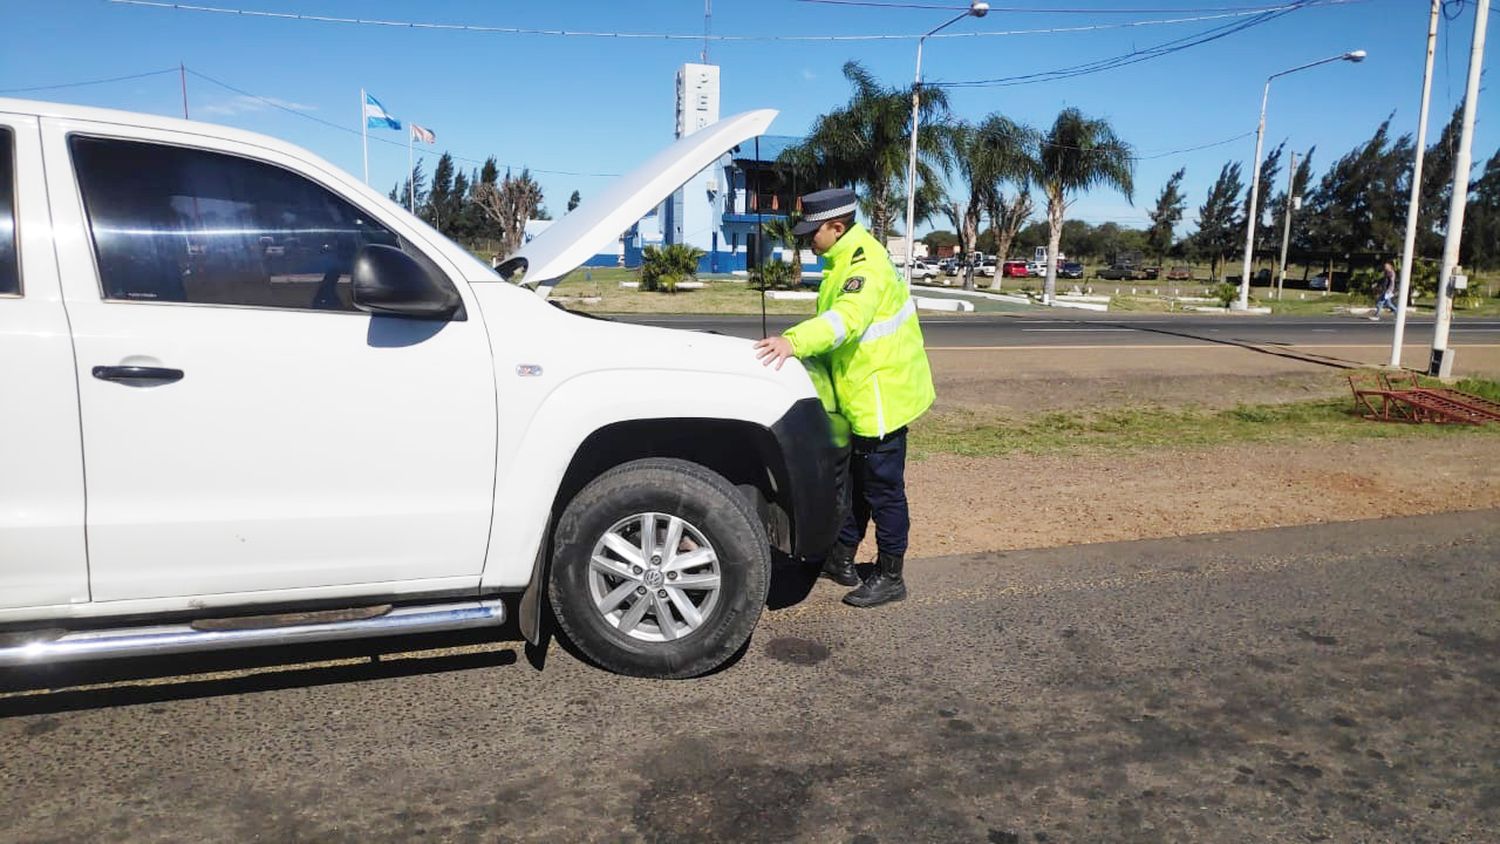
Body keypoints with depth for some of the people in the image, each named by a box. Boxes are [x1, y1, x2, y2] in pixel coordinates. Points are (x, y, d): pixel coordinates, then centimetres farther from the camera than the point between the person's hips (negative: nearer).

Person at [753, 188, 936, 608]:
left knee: (883, 488, 0)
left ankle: (890, 577, 13)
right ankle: (842, 558, 32)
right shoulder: (846, 258, 11)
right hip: (859, 394, 11)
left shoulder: (866, 264, -23)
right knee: (852, 479, 19)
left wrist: (795, 341, -52)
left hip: (880, 394, -10)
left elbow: (847, 317, -40)